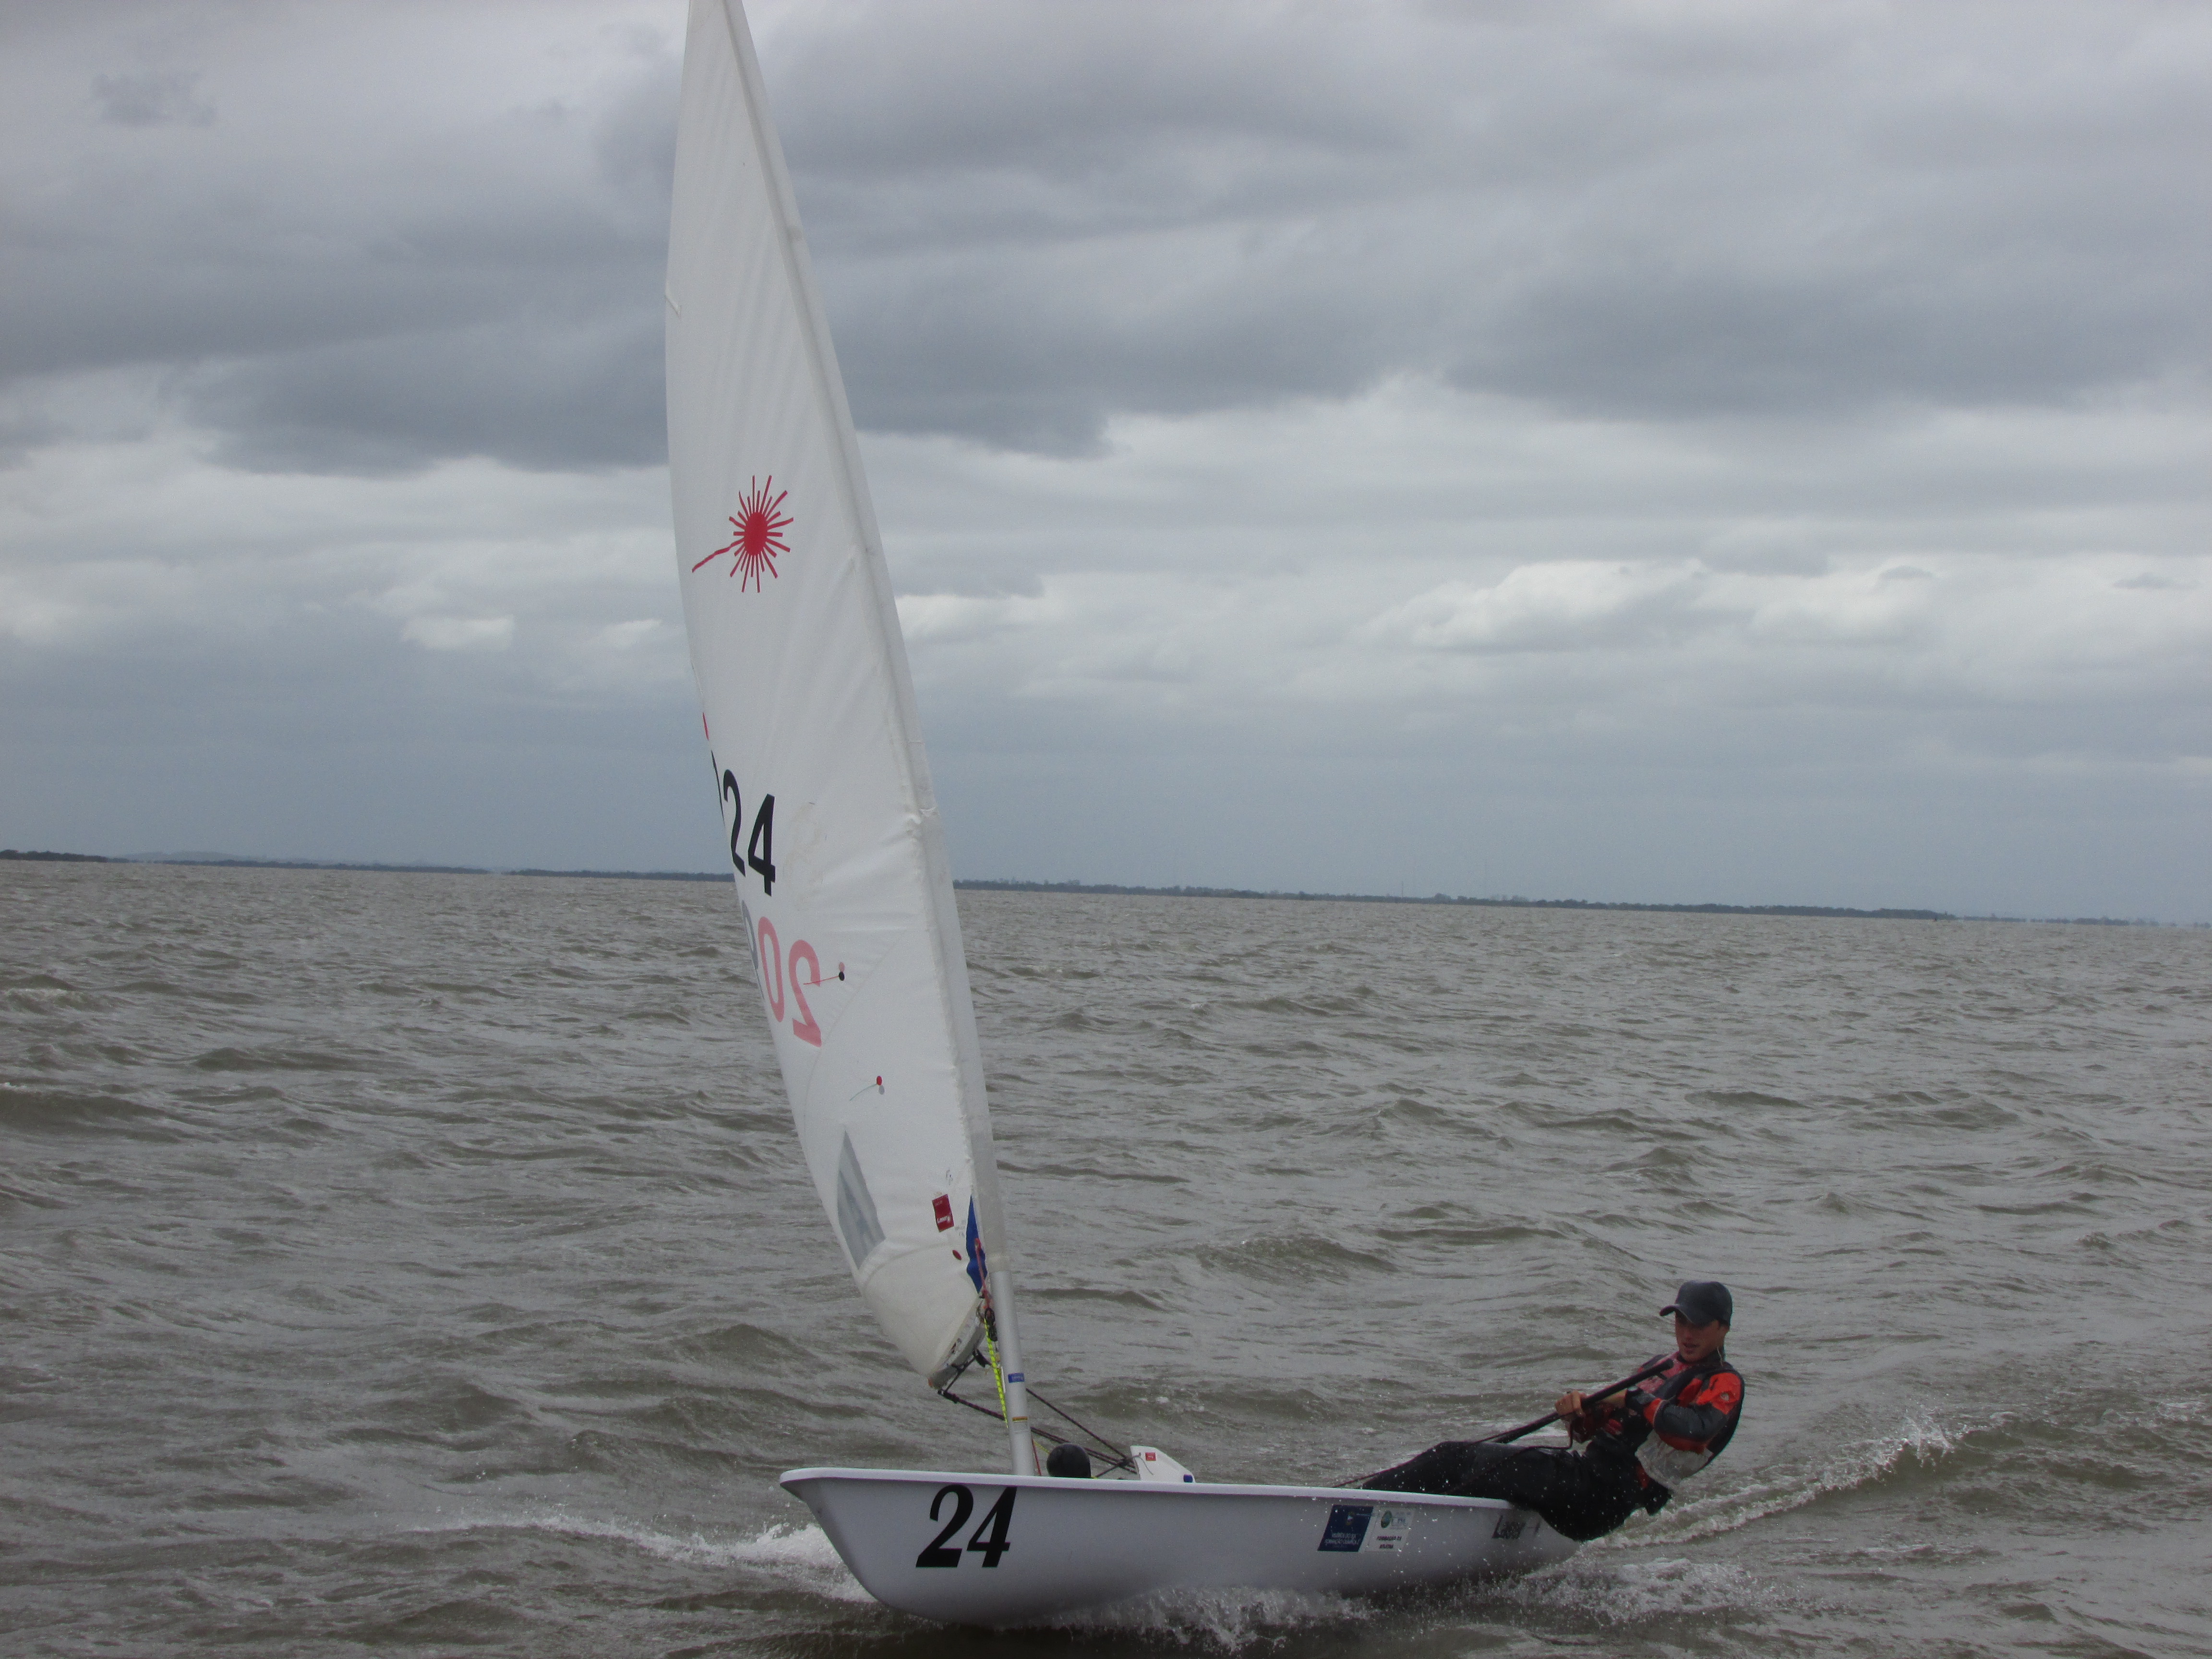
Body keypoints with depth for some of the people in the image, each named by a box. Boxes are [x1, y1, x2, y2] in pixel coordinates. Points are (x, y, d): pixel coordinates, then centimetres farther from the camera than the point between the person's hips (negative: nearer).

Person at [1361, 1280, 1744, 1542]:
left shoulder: (1724, 1384, 2)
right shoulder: (1664, 1367, 27)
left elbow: (1697, 1426, -23)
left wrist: (1633, 1402, -17)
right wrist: (1576, 1412, 1)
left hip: (1604, 1495, -8)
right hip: (1584, 1469, 8)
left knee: (1506, 1465, -29)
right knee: (1455, 1455, -6)